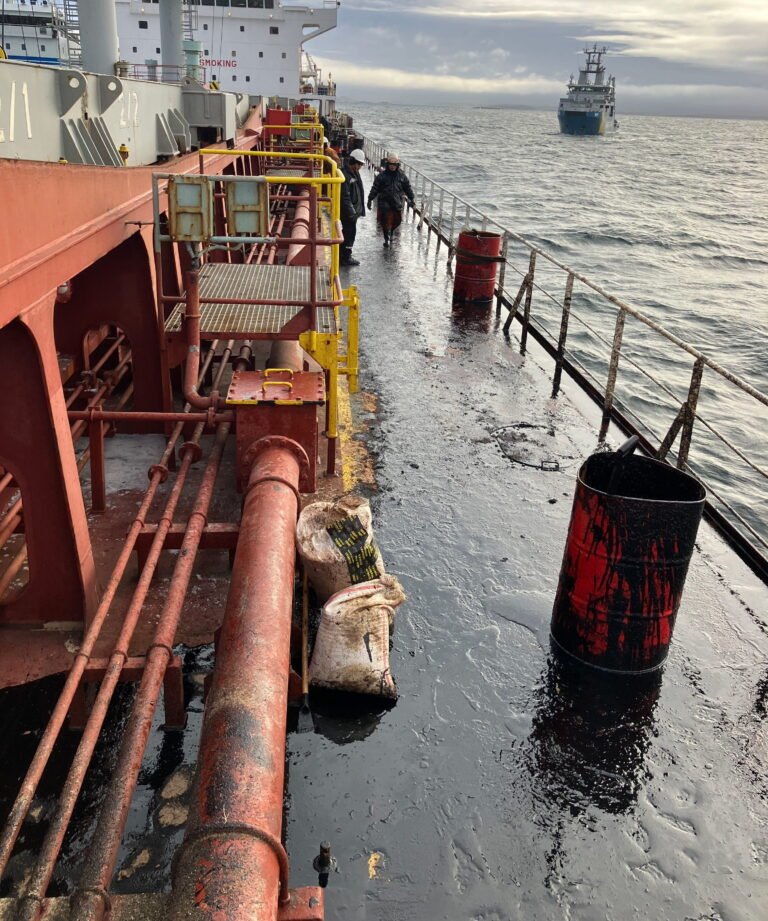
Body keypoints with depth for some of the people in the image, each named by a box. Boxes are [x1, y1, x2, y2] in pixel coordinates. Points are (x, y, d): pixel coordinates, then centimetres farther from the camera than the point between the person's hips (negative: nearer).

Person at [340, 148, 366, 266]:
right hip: (348, 211, -10)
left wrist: (360, 209, 19)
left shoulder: (355, 173, 15)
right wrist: (351, 211, -23)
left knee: (347, 232, 15)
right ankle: (346, 257, 1)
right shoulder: (345, 175, -17)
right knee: (350, 232, -6)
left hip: (354, 210, 10)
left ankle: (343, 255, 25)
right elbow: (345, 196, -22)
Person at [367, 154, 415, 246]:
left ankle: (390, 233, 37)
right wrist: (370, 199, -5)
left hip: (397, 203, 3)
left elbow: (407, 188, 14)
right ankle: (387, 238, 12)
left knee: (396, 220, 8)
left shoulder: (402, 176, 5)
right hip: (384, 203, -3)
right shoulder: (382, 176, -3)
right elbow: (375, 188, -1)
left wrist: (411, 198, 14)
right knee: (386, 221, -4)